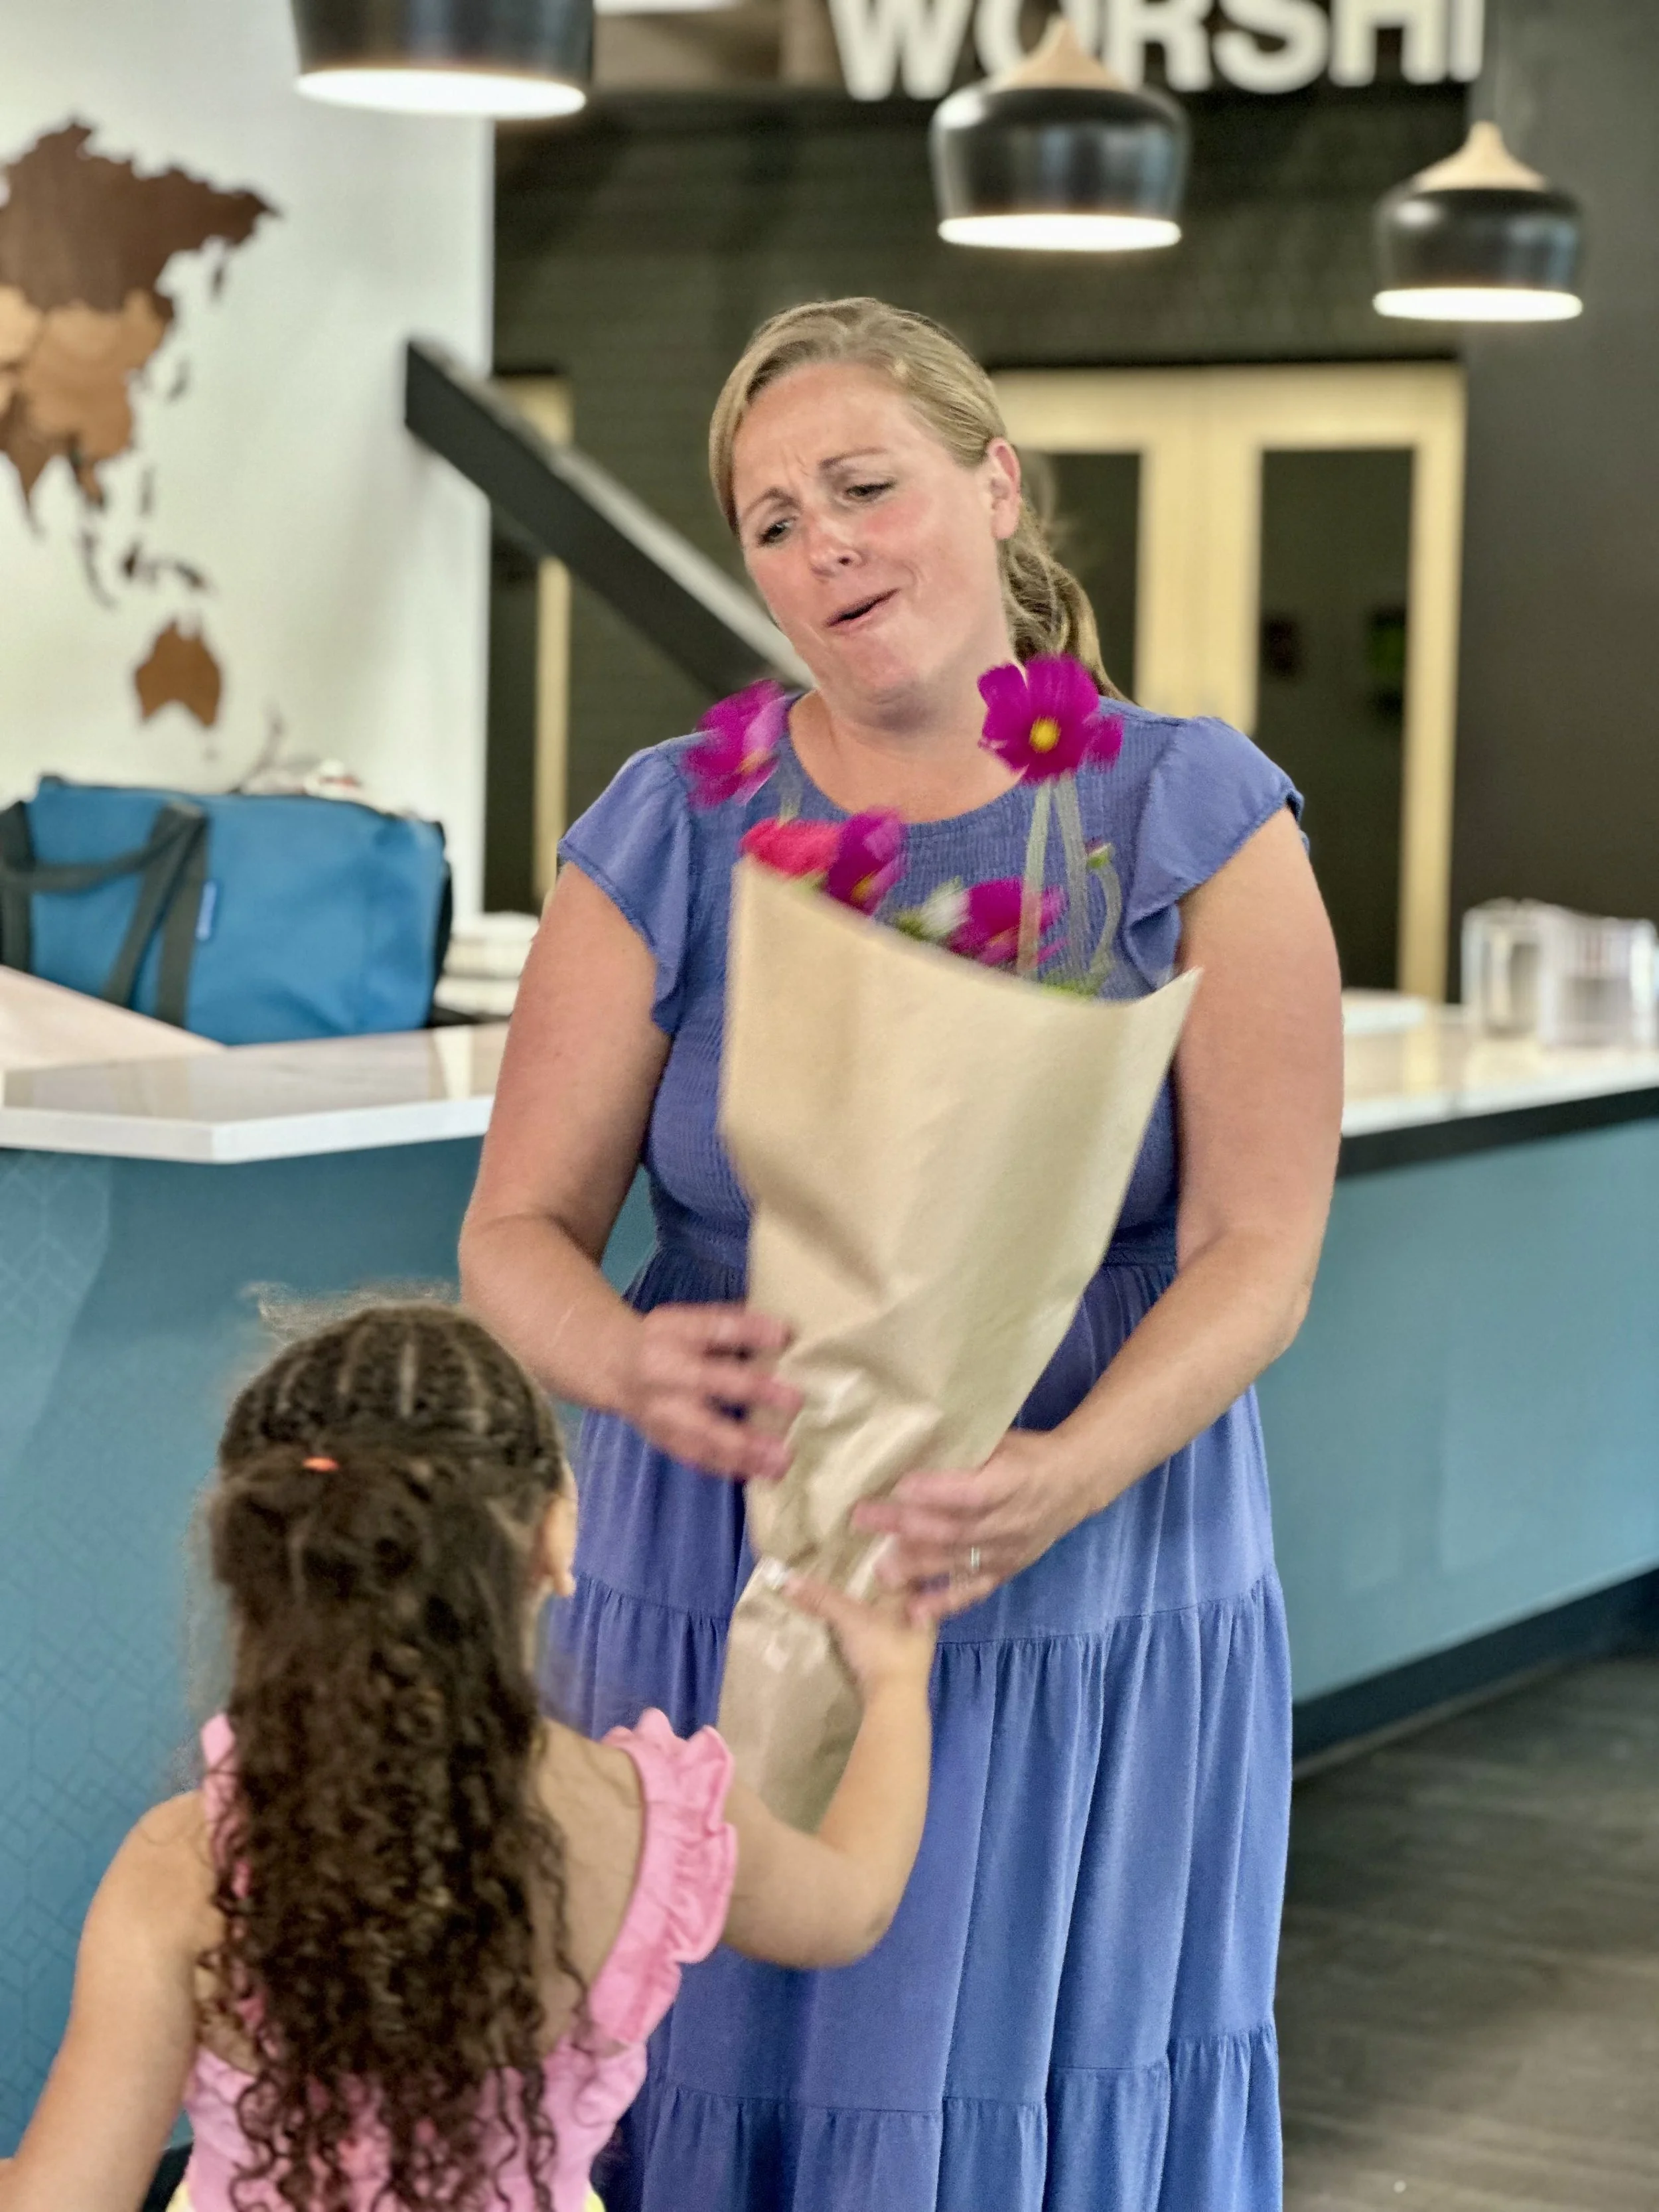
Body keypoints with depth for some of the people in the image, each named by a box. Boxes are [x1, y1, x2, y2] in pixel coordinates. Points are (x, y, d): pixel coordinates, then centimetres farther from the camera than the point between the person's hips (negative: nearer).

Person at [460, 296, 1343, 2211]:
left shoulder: (1198, 824, -1)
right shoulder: (668, 837, 2)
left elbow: (1259, 1251, -8)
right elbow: (518, 1228, 0)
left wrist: (1062, 1478, -26)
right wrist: (631, 1367, -24)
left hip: (1093, 1615, 0)